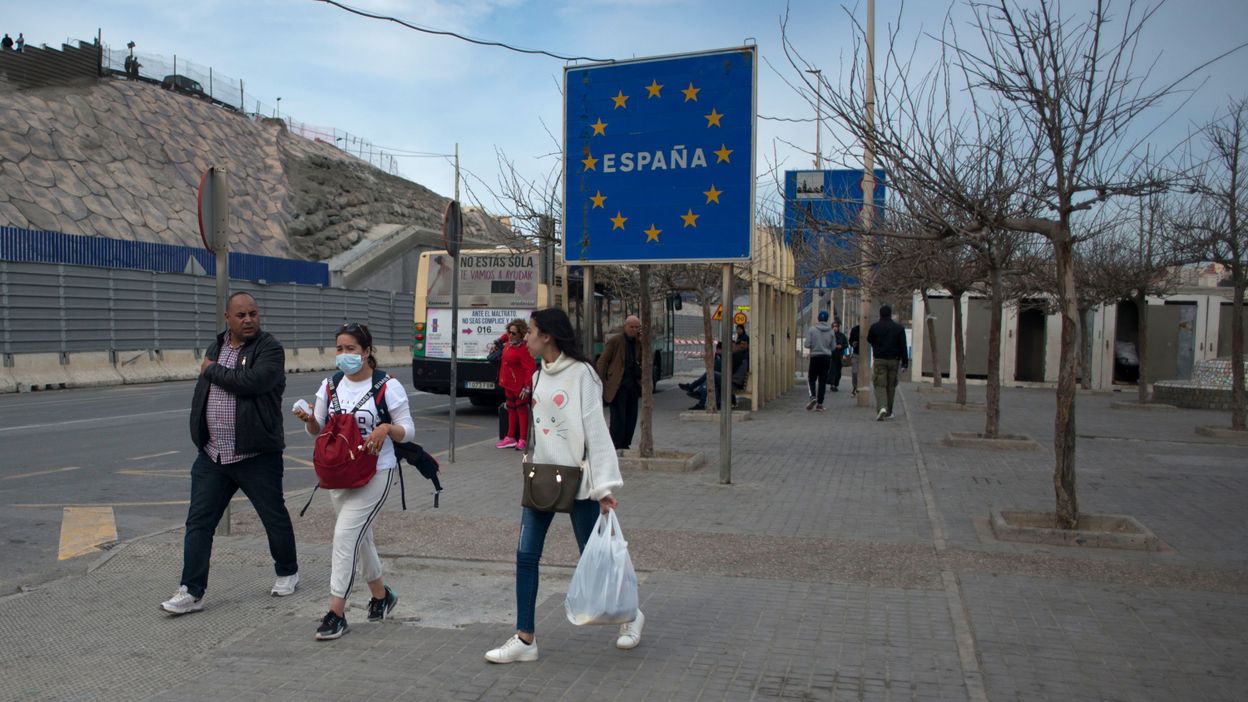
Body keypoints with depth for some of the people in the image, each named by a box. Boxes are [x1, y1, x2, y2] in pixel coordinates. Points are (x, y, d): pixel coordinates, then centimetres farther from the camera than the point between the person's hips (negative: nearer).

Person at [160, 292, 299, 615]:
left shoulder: (269, 348, -10)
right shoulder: (216, 346, 11)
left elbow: (252, 382, -28)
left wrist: (212, 370, -13)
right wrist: (199, 435, 18)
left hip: (256, 455, -5)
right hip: (212, 454, 6)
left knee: (274, 516, 9)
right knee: (198, 521, 4)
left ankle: (287, 572, 30)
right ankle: (191, 591, 11)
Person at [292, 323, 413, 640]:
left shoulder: (388, 386, -9)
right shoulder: (330, 385, 6)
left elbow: (407, 430, -6)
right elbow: (318, 430, 9)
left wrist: (387, 428, -26)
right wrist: (308, 419, -13)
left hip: (374, 474, -6)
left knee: (345, 536, -13)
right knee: (359, 536, 16)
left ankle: (336, 613, -4)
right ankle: (381, 595, 36)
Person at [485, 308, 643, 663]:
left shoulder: (581, 374, -12)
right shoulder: (539, 376, 11)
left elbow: (595, 429, -16)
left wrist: (604, 485, -19)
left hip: (577, 480, -7)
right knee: (526, 555, 2)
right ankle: (525, 638, 11)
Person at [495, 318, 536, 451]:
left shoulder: (523, 349, -25)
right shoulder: (508, 344, 0)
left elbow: (531, 368, -27)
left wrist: (527, 387, -28)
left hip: (519, 385, -9)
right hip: (509, 384, 9)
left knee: (521, 410, 1)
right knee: (511, 410, 15)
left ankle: (522, 440, 8)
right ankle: (510, 438, 24)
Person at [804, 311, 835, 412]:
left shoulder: (812, 329, -8)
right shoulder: (830, 331, 0)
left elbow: (807, 345, -10)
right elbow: (833, 346, 4)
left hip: (815, 357, -2)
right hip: (827, 357, 2)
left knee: (812, 378, 11)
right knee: (822, 381, 5)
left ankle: (813, 396, -13)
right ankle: (819, 404, 5)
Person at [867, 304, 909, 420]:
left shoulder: (874, 327, -2)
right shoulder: (899, 328, 1)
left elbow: (869, 340, 13)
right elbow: (903, 347, -1)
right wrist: (904, 362, 1)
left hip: (879, 360, -2)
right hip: (894, 360, 2)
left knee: (880, 385, -3)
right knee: (891, 385, 12)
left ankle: (881, 407, -25)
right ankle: (889, 411, 19)